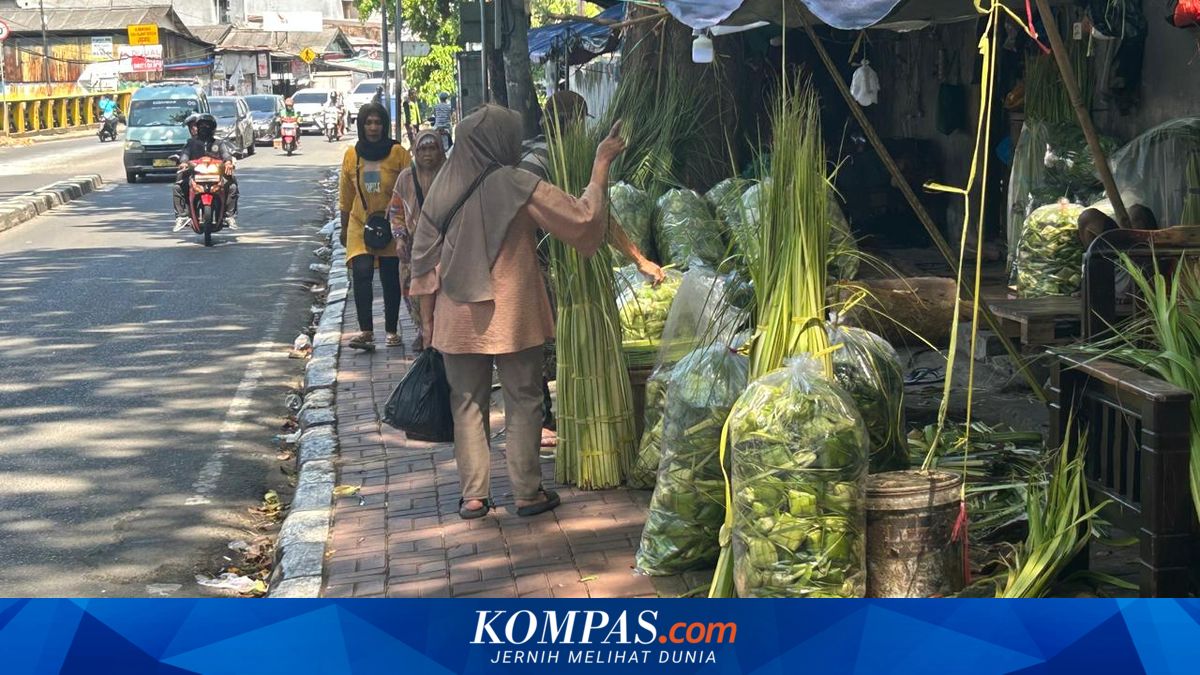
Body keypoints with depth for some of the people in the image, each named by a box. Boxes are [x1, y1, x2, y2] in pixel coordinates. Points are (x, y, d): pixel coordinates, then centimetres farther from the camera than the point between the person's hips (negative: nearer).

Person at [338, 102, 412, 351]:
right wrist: (344, 228, 17)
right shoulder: (351, 155, 2)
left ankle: (392, 330, 19)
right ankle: (366, 331, -16)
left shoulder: (398, 153, -7)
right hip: (360, 223, 1)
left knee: (391, 280, 6)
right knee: (361, 272, -15)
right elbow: (346, 196, 12)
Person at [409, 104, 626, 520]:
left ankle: (473, 495, 13)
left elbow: (424, 260, 4)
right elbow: (583, 219, -11)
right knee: (522, 403, 9)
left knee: (467, 404, 11)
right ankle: (527, 492, 13)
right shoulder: (516, 186, -13)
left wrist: (428, 320, 12)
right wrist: (602, 165, -2)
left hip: (457, 320, 3)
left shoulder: (443, 190, 0)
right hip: (512, 317, -3)